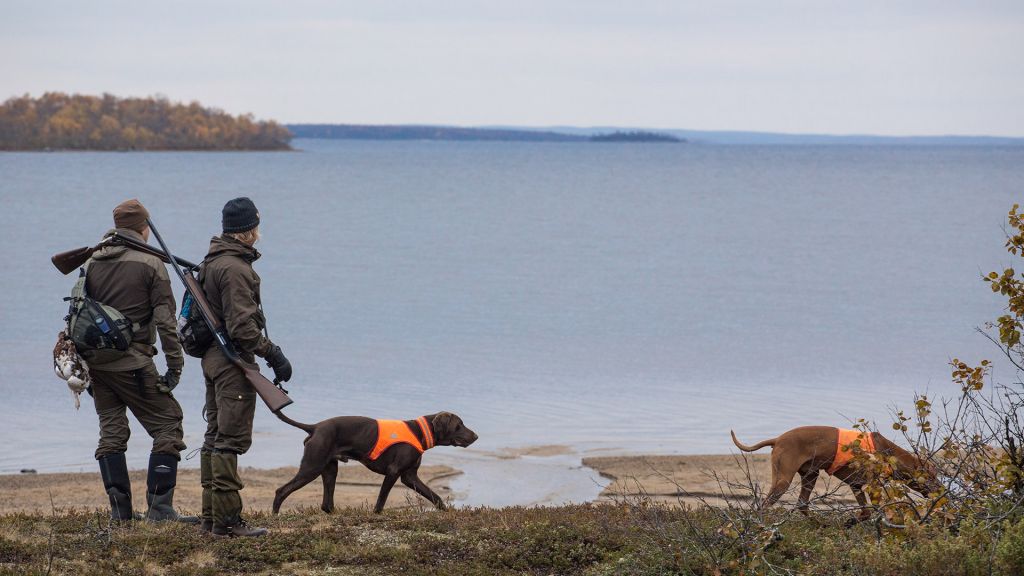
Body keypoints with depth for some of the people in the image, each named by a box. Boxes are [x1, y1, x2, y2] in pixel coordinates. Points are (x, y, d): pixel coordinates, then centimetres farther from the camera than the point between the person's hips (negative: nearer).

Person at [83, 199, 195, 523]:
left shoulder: (92, 264, 11)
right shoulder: (150, 264, -5)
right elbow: (165, 318, -10)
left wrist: (82, 363, 20)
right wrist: (175, 363, -6)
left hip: (95, 360, 6)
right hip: (133, 363, -6)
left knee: (111, 430, 11)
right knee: (167, 424, 0)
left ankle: (120, 510, 8)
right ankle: (159, 506, -9)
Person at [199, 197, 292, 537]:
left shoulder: (213, 262, 14)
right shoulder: (234, 268, -18)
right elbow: (242, 326, -22)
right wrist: (272, 354, -18)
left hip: (213, 357, 10)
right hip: (233, 360, -10)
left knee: (215, 437, 13)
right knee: (231, 439, -9)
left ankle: (212, 516, 18)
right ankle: (227, 519, -9)